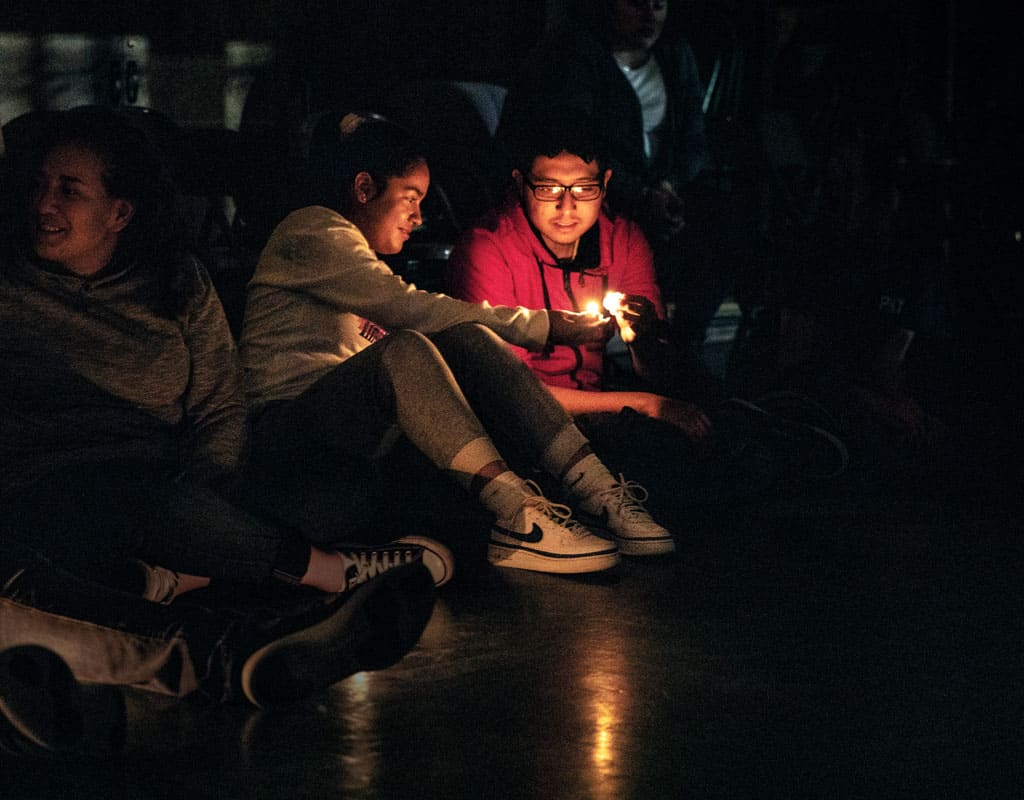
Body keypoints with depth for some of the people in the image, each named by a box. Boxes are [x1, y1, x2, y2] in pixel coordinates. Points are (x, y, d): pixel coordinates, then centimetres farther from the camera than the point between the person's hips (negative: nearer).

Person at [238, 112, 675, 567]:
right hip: (286, 423, -8)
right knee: (404, 349, -33)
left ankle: (598, 494, -27)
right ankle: (519, 522, -45)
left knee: (469, 342, -14)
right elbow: (409, 309, -12)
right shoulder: (310, 229, -1)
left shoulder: (364, 261, 31)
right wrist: (541, 326, -10)